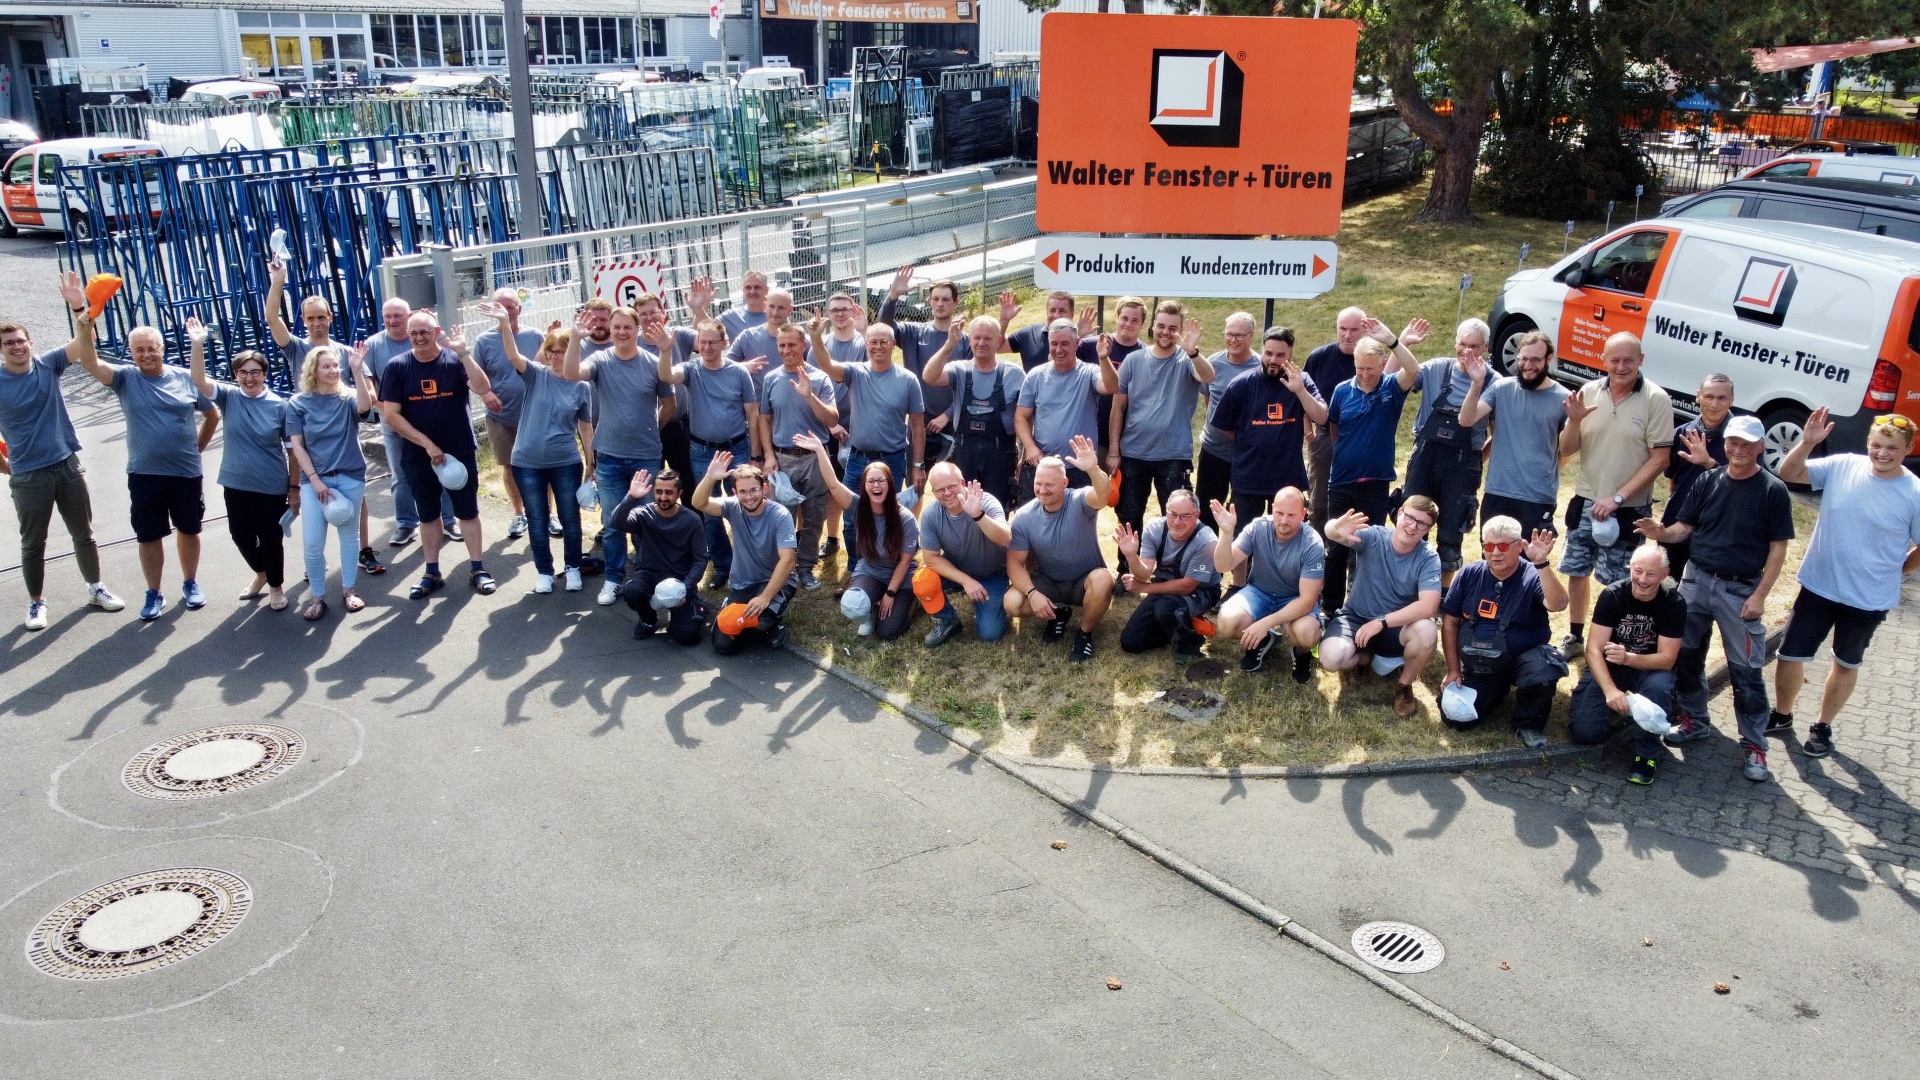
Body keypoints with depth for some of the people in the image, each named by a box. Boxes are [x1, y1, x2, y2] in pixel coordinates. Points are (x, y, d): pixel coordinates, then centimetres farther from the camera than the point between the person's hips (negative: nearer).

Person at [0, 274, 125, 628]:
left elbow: (84, 344, -18)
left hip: (67, 465, 2)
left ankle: (95, 588, 31)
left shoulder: (47, 365, -3)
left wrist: (79, 308, -33)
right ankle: (36, 603, 23)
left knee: (84, 534, 14)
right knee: (33, 543, 10)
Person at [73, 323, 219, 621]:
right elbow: (90, 363, -22)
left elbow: (212, 416, 10)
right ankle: (154, 593, 20)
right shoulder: (125, 378, -3)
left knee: (189, 529, 13)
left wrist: (197, 448, 7)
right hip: (144, 474, 0)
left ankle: (190, 584, 31)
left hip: (186, 471, 0)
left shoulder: (186, 378, -2)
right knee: (149, 536, 7)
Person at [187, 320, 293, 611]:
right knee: (241, 535, 16)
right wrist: (197, 344, -33)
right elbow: (199, 380, -20)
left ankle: (276, 586, 31)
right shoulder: (229, 397, -3)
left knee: (271, 538, 9)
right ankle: (260, 573, 44)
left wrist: (295, 488, -5)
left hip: (273, 486, -3)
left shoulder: (280, 406, -10)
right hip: (236, 483, 3)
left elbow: (293, 450, -6)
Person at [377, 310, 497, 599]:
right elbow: (391, 415, -7)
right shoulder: (397, 367, -4)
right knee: (427, 515, 12)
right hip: (418, 457, 1)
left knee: (468, 512, 7)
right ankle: (432, 573, 23)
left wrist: (463, 352, -31)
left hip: (460, 453, -1)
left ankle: (477, 569, 16)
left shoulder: (455, 361, -6)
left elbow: (482, 388, -23)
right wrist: (427, 444, -13)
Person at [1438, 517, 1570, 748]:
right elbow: (1450, 622, 3)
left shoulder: (1533, 577, -14)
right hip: (1477, 667, 3)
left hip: (1524, 658, -3)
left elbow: (1558, 605, -36)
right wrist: (1453, 670, 1)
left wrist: (1541, 564, -47)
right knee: (1455, 719, -11)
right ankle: (1497, 690, 22)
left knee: (1545, 669, -37)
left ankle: (1529, 725, -6)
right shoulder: (1469, 574, -5)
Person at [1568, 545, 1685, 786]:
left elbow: (1666, 659, -17)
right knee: (1583, 731, -18)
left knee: (1659, 686, -37)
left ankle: (1646, 754, -14)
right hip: (1607, 667, 0)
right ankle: (1616, 707, 19)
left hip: (1649, 668, 0)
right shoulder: (1612, 595, -17)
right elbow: (1594, 649, -21)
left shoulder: (1674, 603, -16)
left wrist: (1629, 658, -37)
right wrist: (1610, 690, -38)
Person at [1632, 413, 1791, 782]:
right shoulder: (1708, 482, 4)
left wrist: (1759, 595, -11)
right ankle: (1694, 720, 28)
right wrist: (1662, 533, -17)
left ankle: (1754, 744, 8)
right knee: (1686, 654, 11)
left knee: (1746, 669, -1)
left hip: (1741, 590, -4)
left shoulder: (1773, 491, -6)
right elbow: (1685, 527, 7)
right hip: (1697, 580, 4)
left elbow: (1778, 548, -5)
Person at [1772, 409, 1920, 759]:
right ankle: (1782, 716, 31)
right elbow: (1788, 474, -11)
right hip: (1818, 586, 1)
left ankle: (1823, 727, 35)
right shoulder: (1841, 467, -9)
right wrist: (1807, 443, -25)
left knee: (1847, 664, 18)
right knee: (1790, 655, 8)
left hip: (1869, 599, -1)